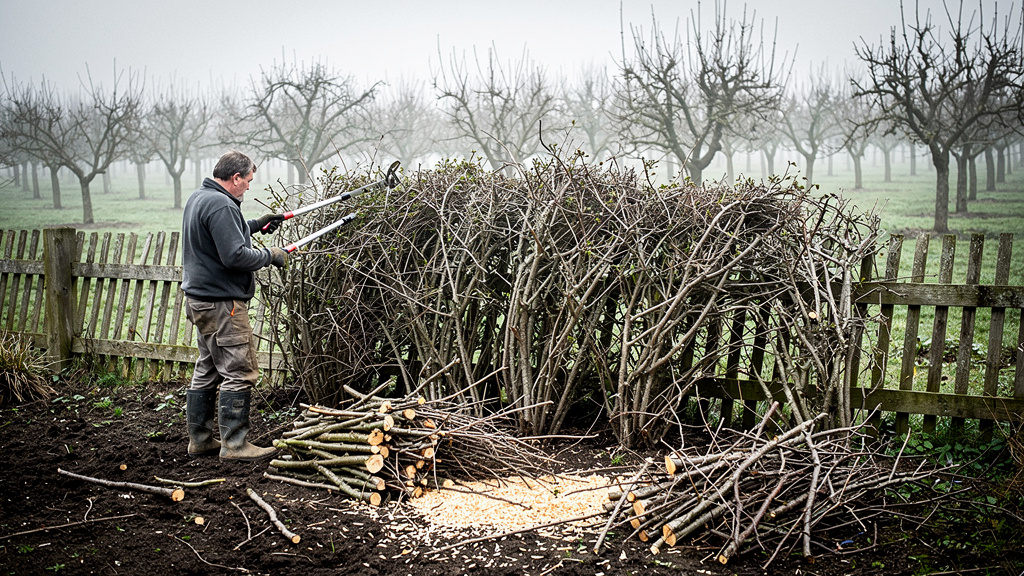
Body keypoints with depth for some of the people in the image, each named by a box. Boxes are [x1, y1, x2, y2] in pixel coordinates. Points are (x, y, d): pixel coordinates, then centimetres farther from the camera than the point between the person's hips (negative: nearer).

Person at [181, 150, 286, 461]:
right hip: (222, 303, -11)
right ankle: (234, 444, -3)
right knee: (239, 373, -6)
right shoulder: (221, 205, -19)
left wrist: (256, 225, 19)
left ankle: (199, 440, 22)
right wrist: (269, 255, -10)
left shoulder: (198, 198, 14)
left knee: (207, 371, 16)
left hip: (199, 298, 11)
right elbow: (235, 256, -24)